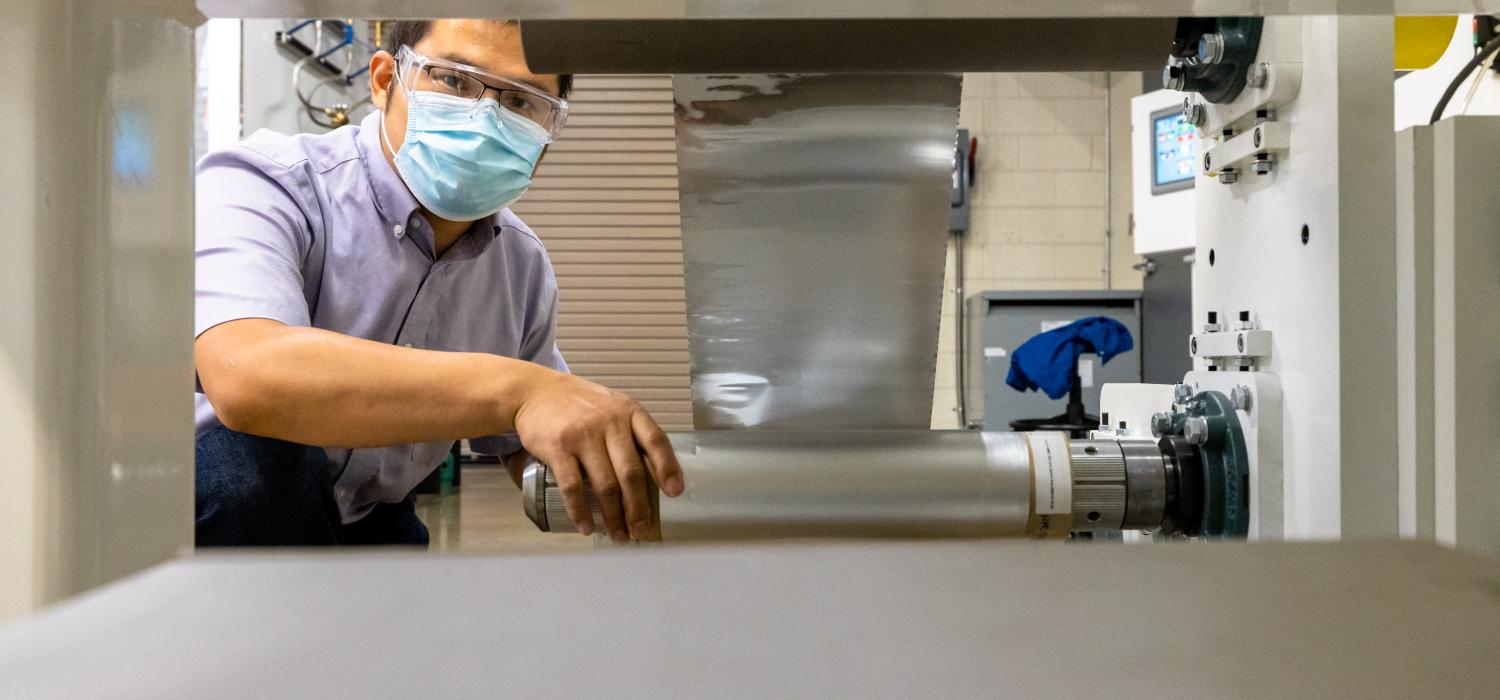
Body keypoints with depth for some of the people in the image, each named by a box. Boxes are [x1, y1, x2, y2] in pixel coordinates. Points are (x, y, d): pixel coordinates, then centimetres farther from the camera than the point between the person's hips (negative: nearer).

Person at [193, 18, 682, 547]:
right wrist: (514, 388, -49)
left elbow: (526, 447, 10)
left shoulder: (524, 268, -2)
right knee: (255, 454, -34)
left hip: (371, 523, 5)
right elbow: (245, 376, -43)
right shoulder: (258, 187, -22)